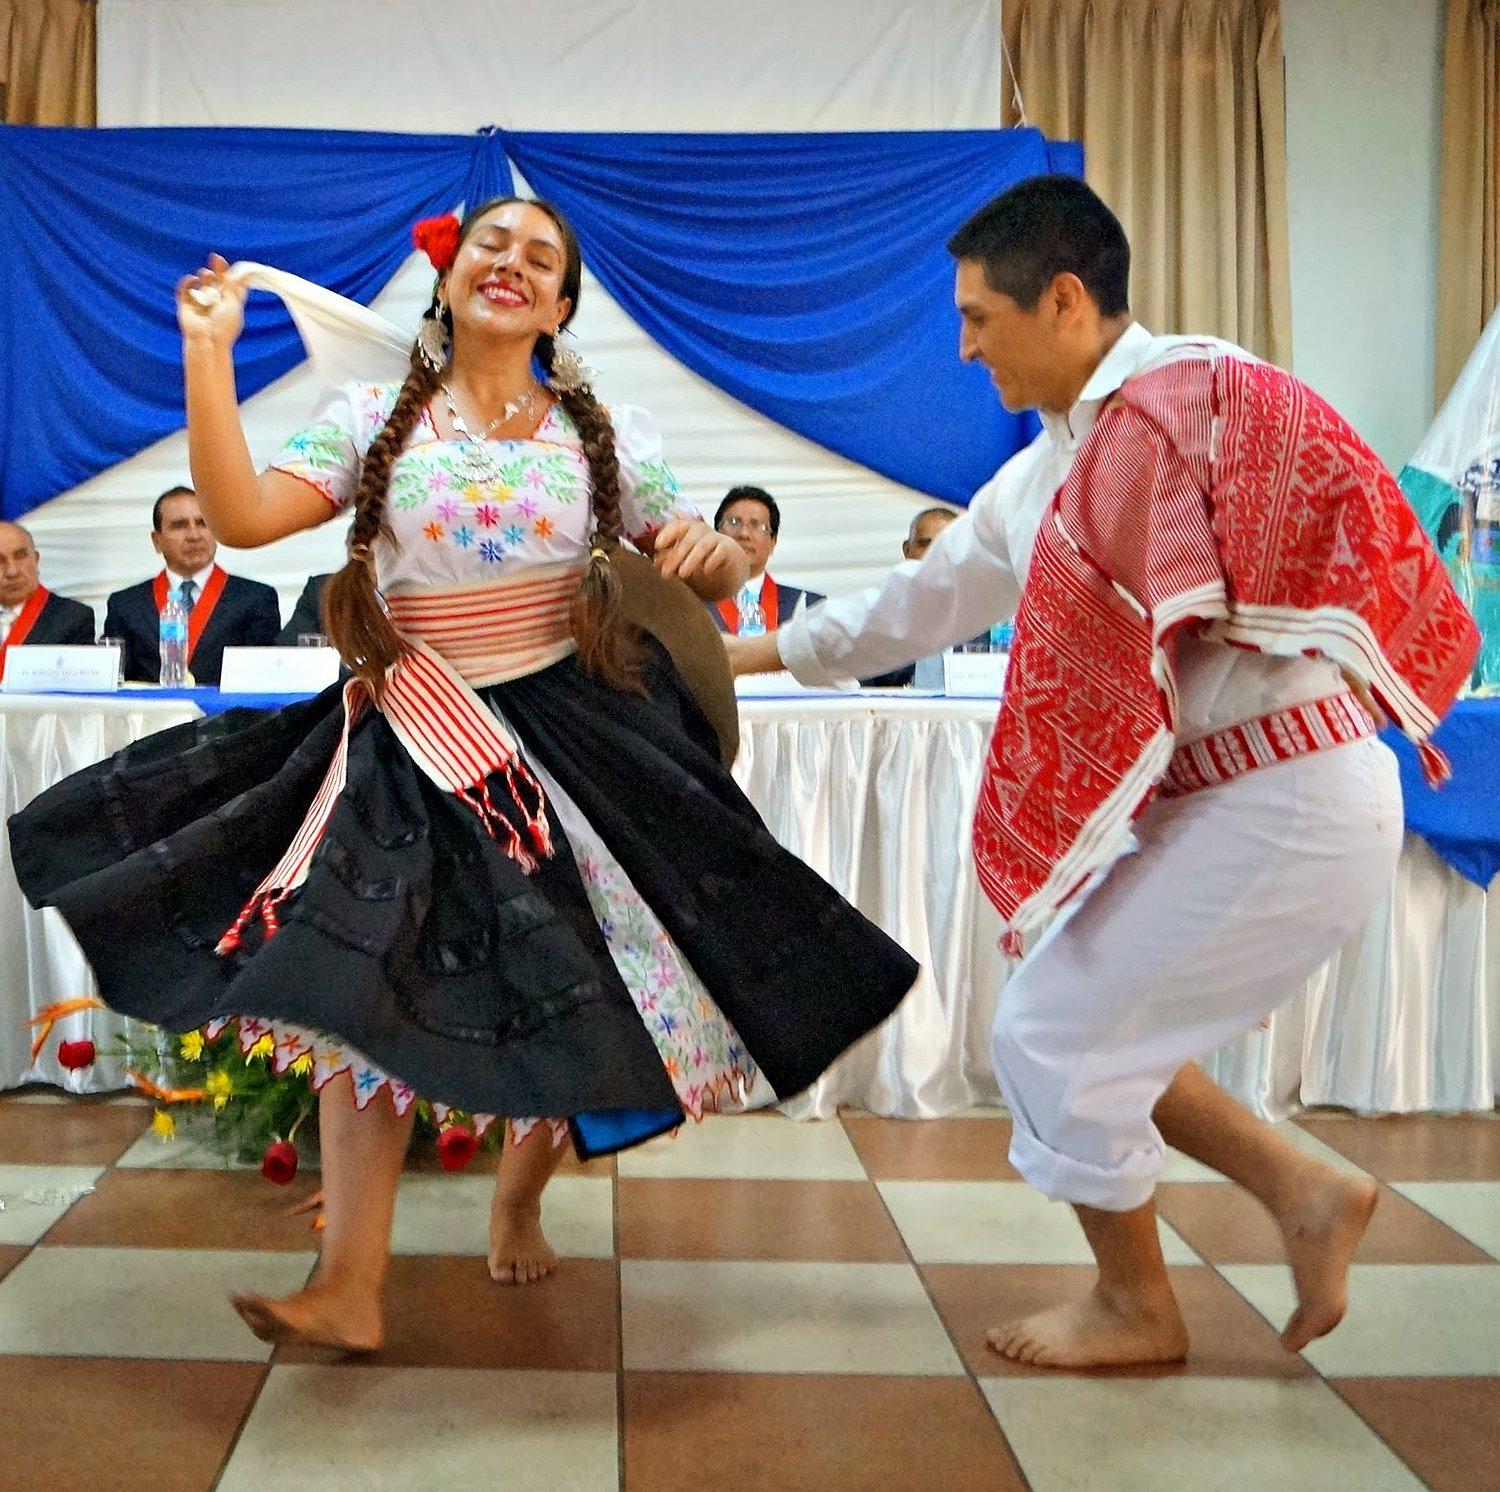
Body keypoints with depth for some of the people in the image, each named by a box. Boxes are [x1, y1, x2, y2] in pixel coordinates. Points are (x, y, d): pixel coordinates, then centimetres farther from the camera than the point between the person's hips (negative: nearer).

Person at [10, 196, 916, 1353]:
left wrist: (715, 551, -17)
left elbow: (710, 570, 7)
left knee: (579, 998, 7)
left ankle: (519, 1200, 36)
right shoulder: (373, 418, 2)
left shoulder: (606, 435, 4)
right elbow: (240, 517, -10)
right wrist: (207, 355, -12)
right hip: (412, 749, -1)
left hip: (575, 737, 1)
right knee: (366, 987, -8)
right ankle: (351, 1288, -1)